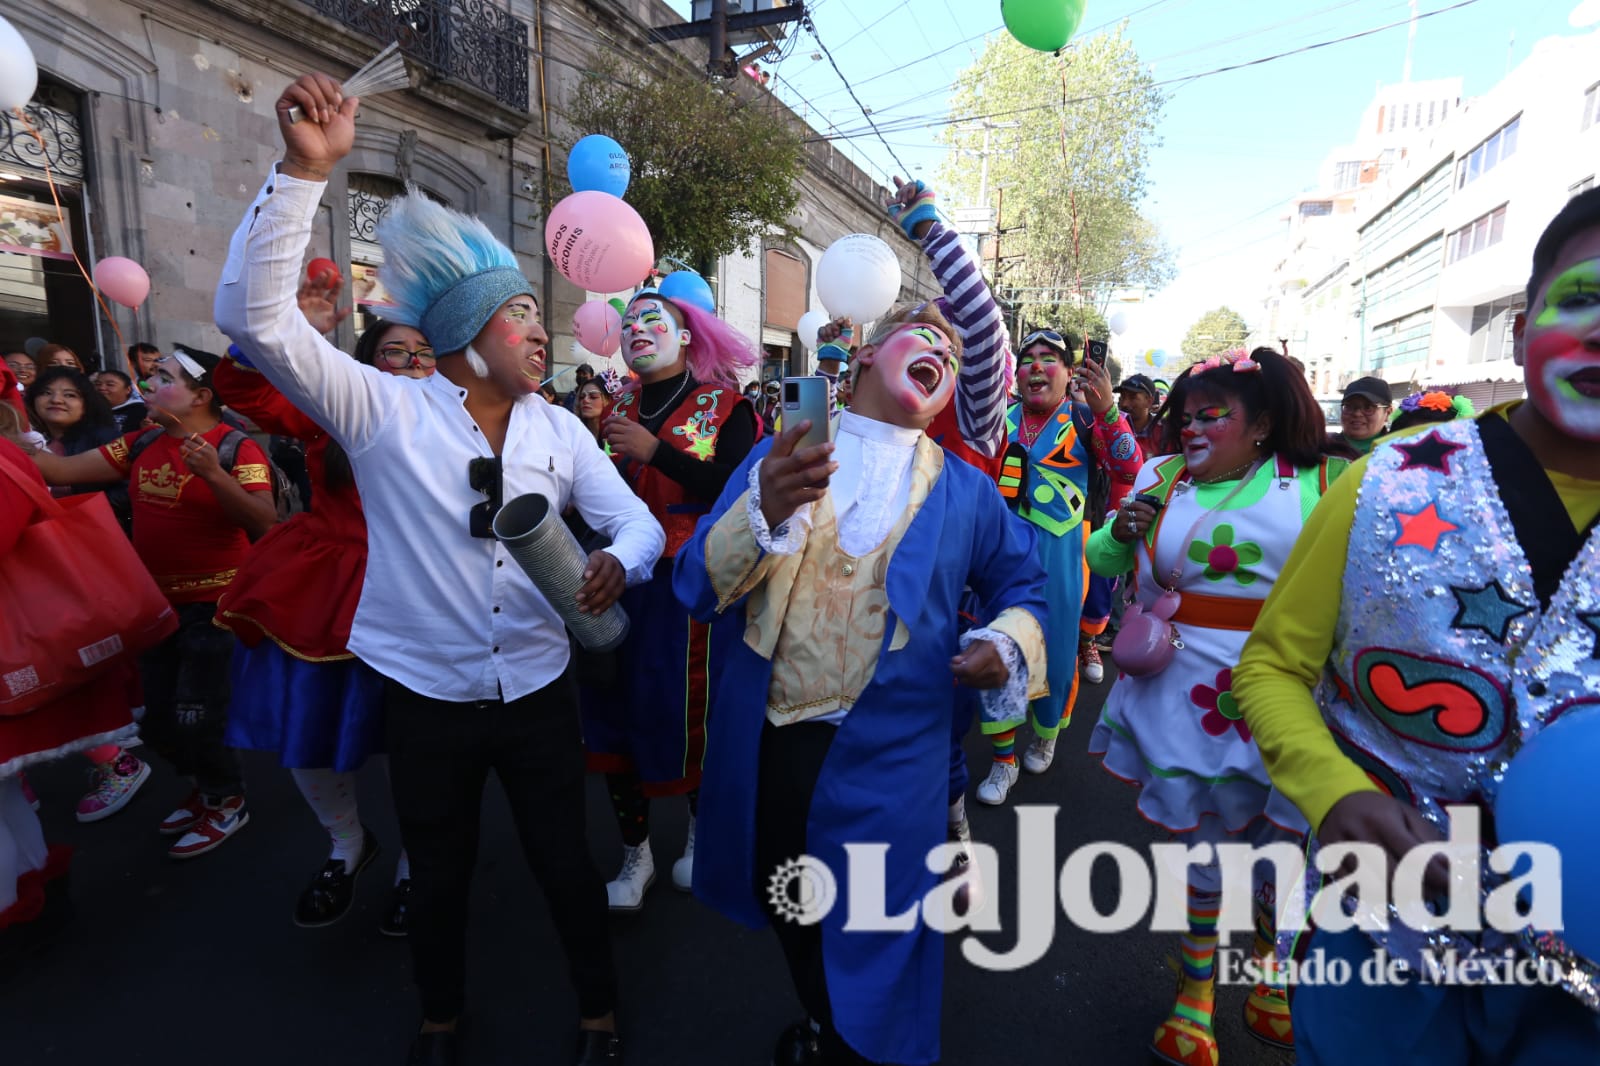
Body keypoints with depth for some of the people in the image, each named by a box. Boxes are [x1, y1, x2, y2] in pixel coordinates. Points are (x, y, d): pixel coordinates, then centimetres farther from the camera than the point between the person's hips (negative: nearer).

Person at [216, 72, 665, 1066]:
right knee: (440, 876, 20)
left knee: (567, 863, 15)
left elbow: (635, 520, -1)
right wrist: (306, 170, -27)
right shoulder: (386, 410, -9)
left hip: (539, 692, 2)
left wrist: (617, 562, -25)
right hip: (428, 698, -1)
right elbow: (255, 315, -18)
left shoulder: (558, 430, -1)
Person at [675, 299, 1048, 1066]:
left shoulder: (965, 491, 2)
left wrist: (1011, 645, -8)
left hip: (885, 755, -1)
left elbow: (1022, 584, 15)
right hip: (763, 737, 2)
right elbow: (697, 588, -7)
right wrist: (764, 510, -27)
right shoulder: (778, 455, 1)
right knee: (783, 905, 20)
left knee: (872, 926, 12)